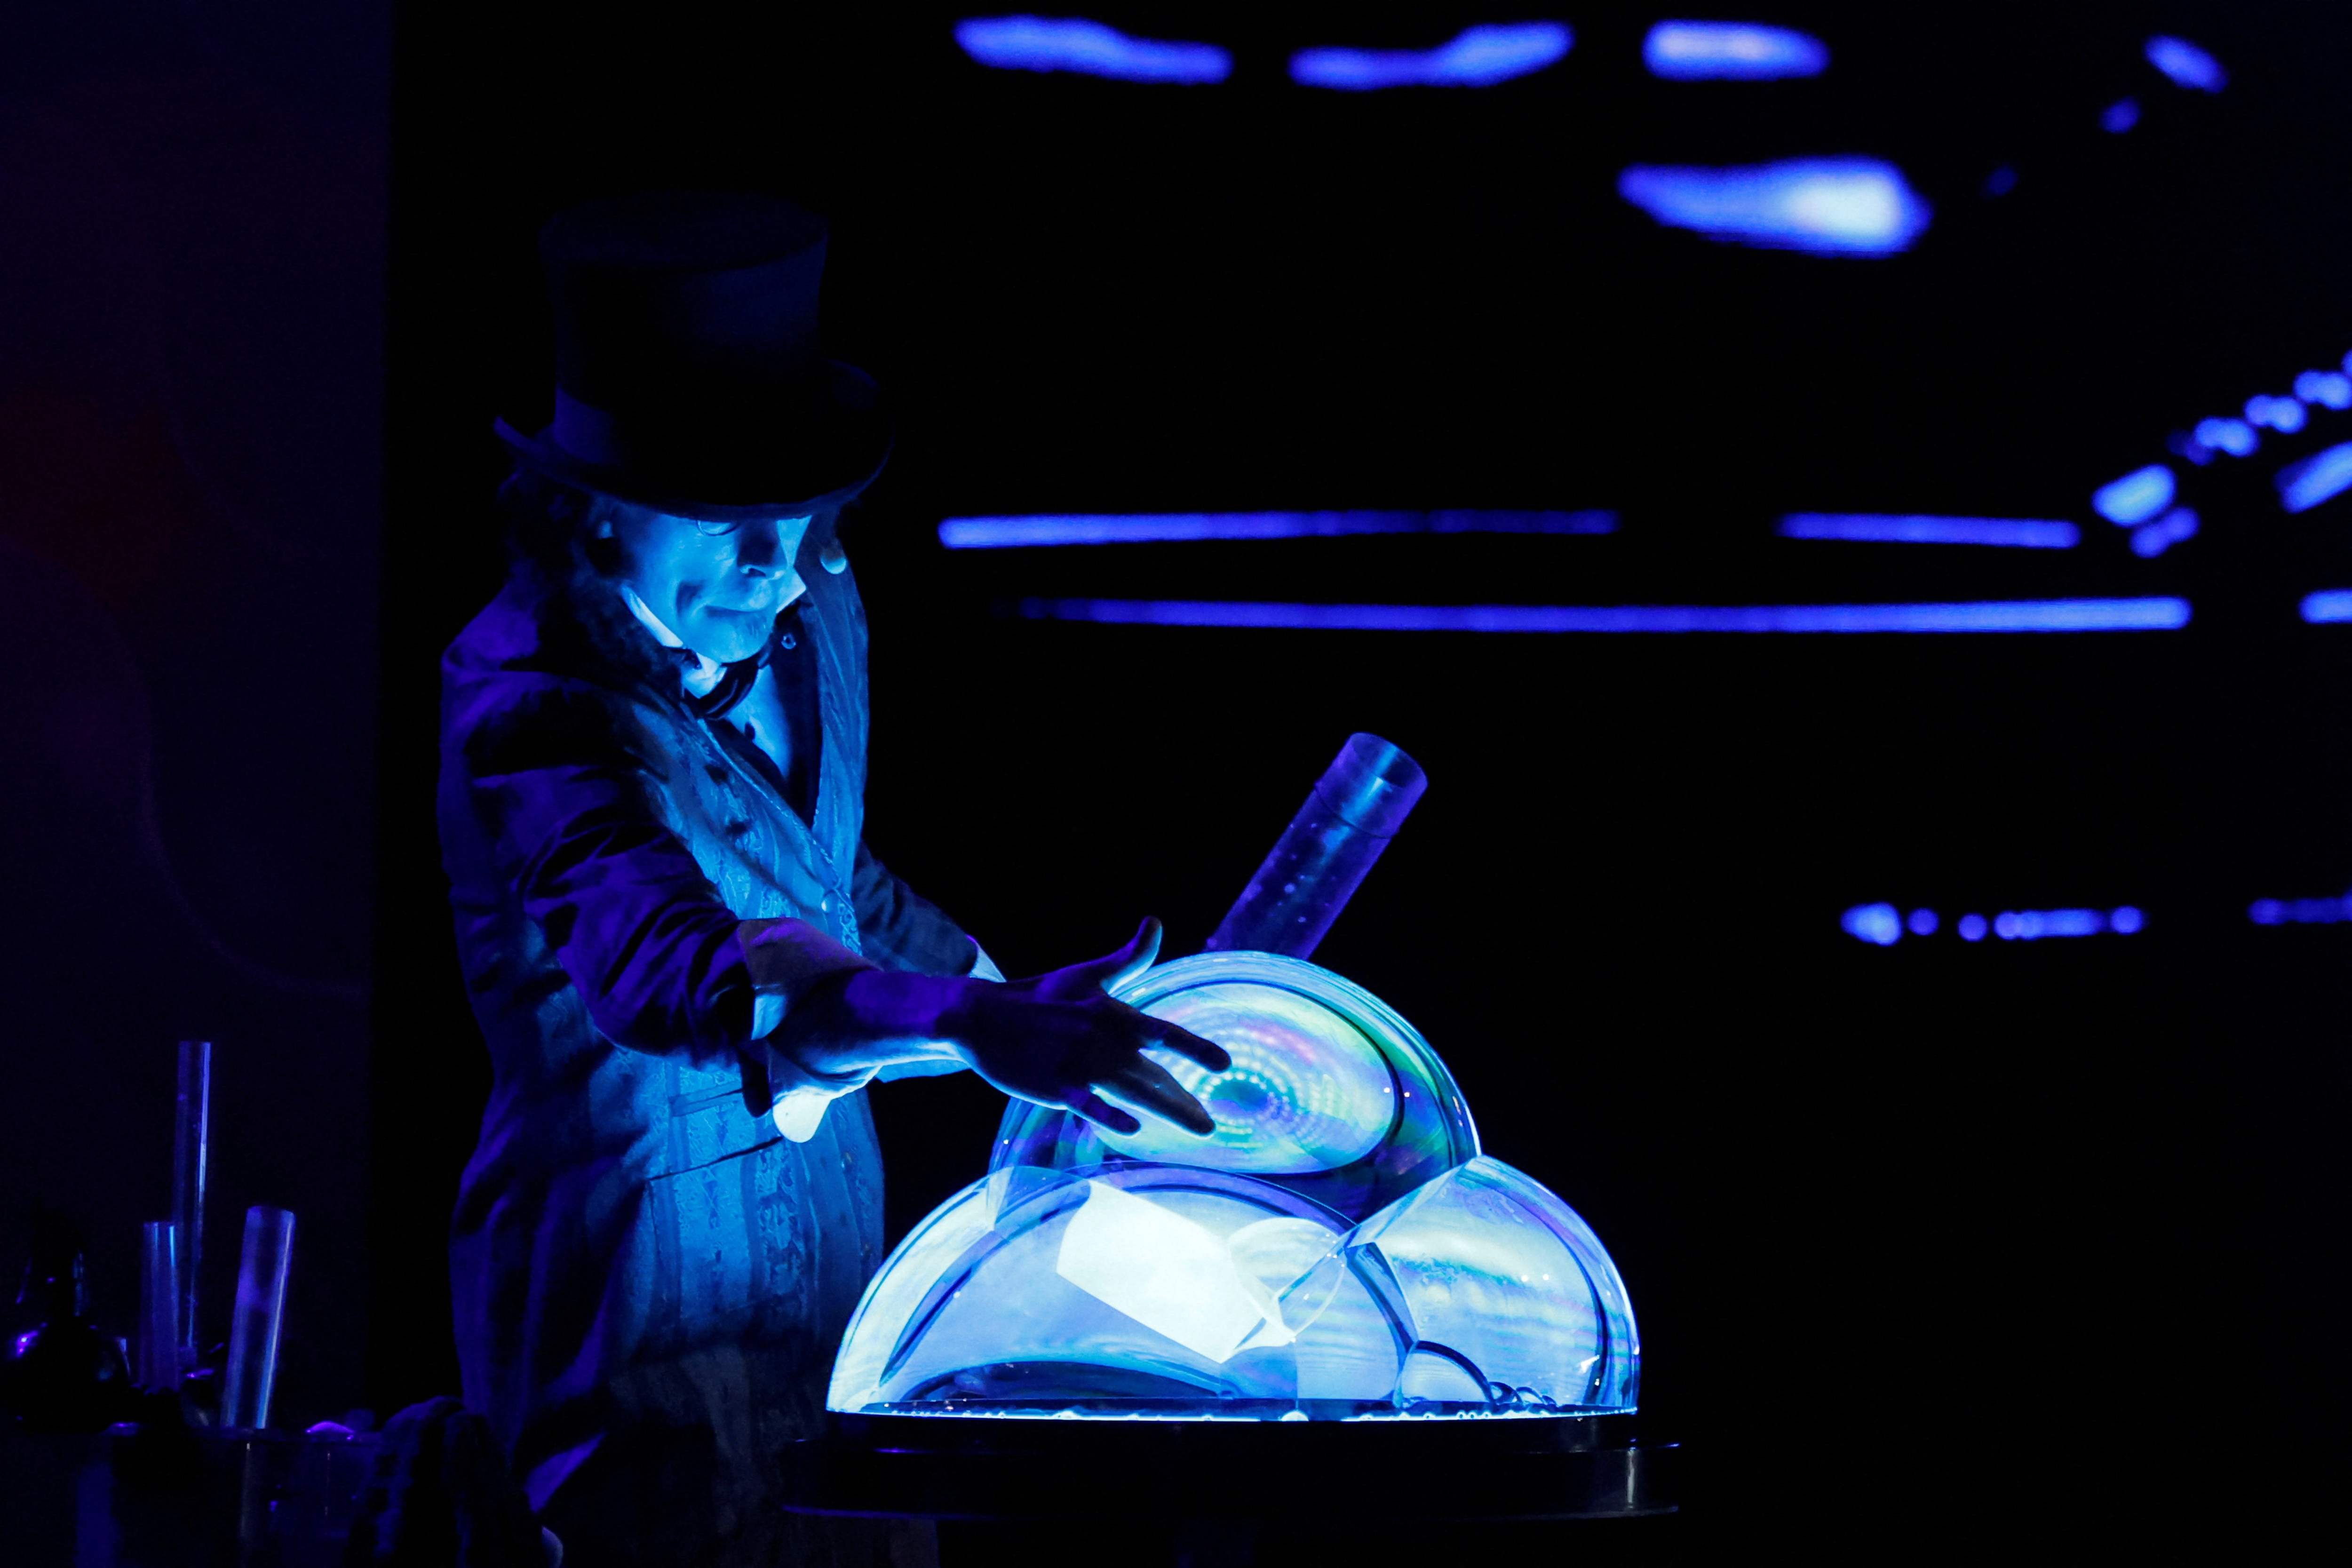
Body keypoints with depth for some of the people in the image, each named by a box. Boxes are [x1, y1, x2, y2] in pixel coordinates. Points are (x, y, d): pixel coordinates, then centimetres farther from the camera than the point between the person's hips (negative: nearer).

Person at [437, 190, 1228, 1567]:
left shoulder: (810, 609, -1)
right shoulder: (530, 704, -26)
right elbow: (658, 963, -45)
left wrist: (1012, 998, 14)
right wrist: (972, 1026, -57)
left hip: (834, 1222, 8)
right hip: (644, 1282, -7)